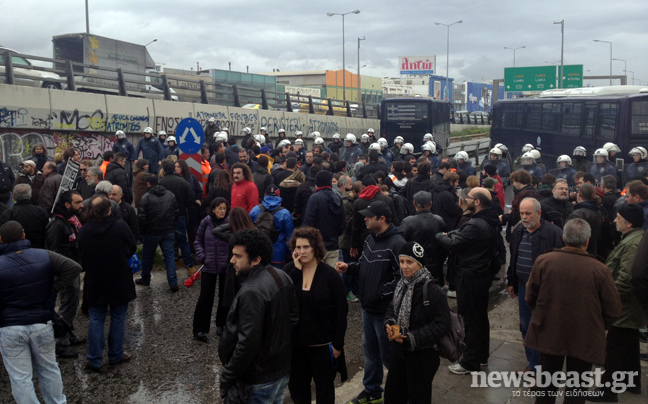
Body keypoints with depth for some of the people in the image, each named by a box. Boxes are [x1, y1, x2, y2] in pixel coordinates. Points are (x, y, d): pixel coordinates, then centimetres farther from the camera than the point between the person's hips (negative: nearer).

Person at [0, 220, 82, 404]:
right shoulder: (44, 256, -6)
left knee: (20, 377, 8)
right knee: (49, 368, 20)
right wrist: (53, 288, -3)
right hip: (42, 324, 3)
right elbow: (74, 267, -10)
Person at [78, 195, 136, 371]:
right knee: (118, 318, 13)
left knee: (96, 320, 11)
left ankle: (94, 360, 14)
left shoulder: (83, 231, -9)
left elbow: (82, 256, 2)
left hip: (94, 283, 2)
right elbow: (132, 247, -4)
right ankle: (116, 355, 24)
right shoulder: (120, 226, -17)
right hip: (119, 281, -2)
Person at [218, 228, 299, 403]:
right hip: (284, 368, 8)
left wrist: (227, 377, -17)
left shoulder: (252, 293, -28)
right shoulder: (283, 277, -1)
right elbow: (294, 316, 9)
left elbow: (247, 344, -28)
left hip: (261, 379, -8)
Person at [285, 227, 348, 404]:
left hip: (323, 345, -3)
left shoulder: (330, 274, -10)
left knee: (324, 390, 15)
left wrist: (338, 343, -9)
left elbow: (341, 311, -7)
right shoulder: (289, 270, -1)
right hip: (295, 343, 3)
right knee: (297, 389, 15)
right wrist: (296, 270, -19)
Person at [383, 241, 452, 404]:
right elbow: (392, 308, 13)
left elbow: (442, 325, -21)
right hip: (400, 350, 7)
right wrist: (390, 324, -9)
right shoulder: (403, 284, 1)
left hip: (423, 355, -7)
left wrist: (411, 338, -23)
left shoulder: (431, 290, -22)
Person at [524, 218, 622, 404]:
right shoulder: (600, 270, -17)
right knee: (577, 388, 14)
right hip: (585, 340, -1)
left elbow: (530, 298, -4)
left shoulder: (543, 261, -13)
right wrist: (598, 327, 11)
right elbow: (613, 310, -8)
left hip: (549, 334, 2)